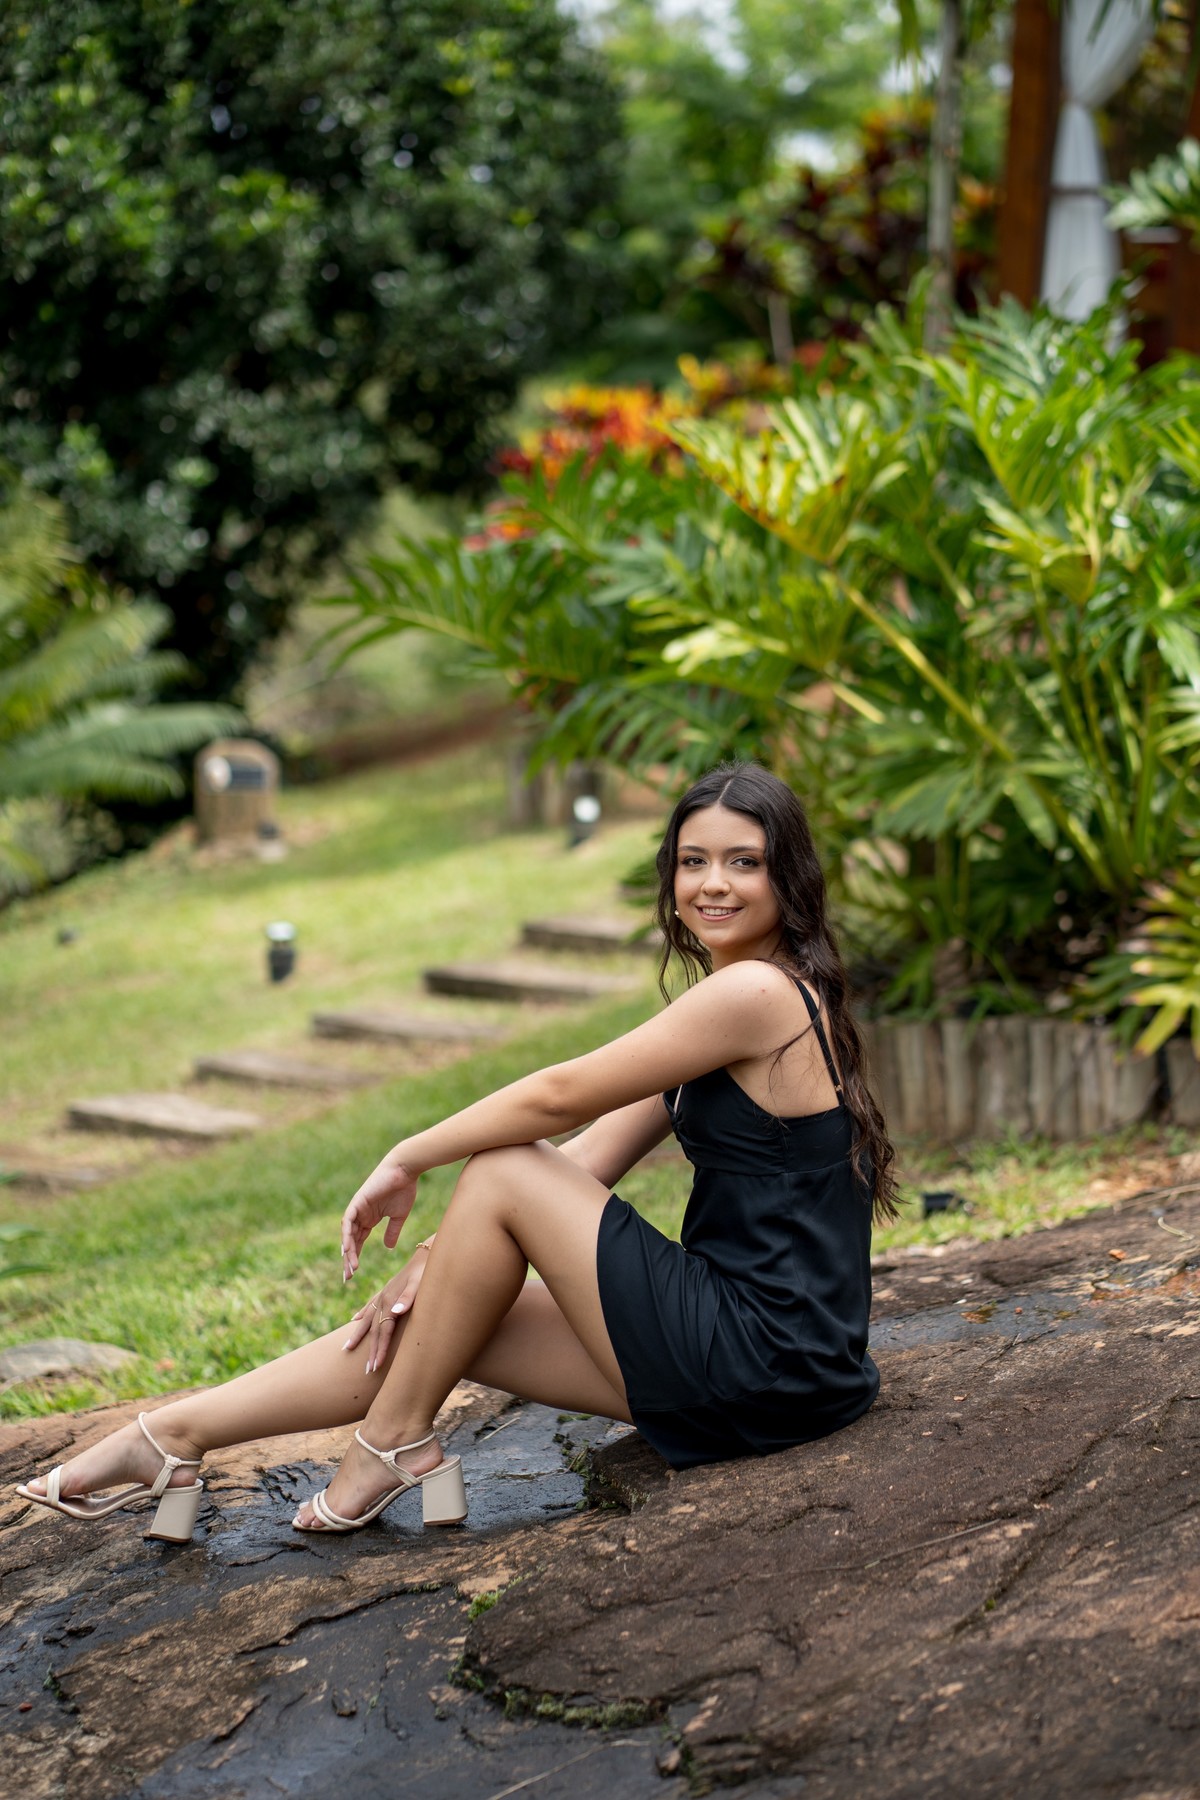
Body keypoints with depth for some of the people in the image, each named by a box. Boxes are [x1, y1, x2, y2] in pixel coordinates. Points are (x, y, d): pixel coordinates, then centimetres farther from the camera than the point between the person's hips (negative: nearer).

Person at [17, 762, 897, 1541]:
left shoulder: (759, 993, -16)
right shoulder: (729, 1001, 15)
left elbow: (556, 1097, -12)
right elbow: (591, 1156, 12)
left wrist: (408, 1160, 1)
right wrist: (442, 1257, 4)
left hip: (767, 1366, -9)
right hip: (743, 1339, 9)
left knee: (504, 1174, -10)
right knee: (430, 1325, 5)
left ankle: (393, 1442, 3)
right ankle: (173, 1441, 13)